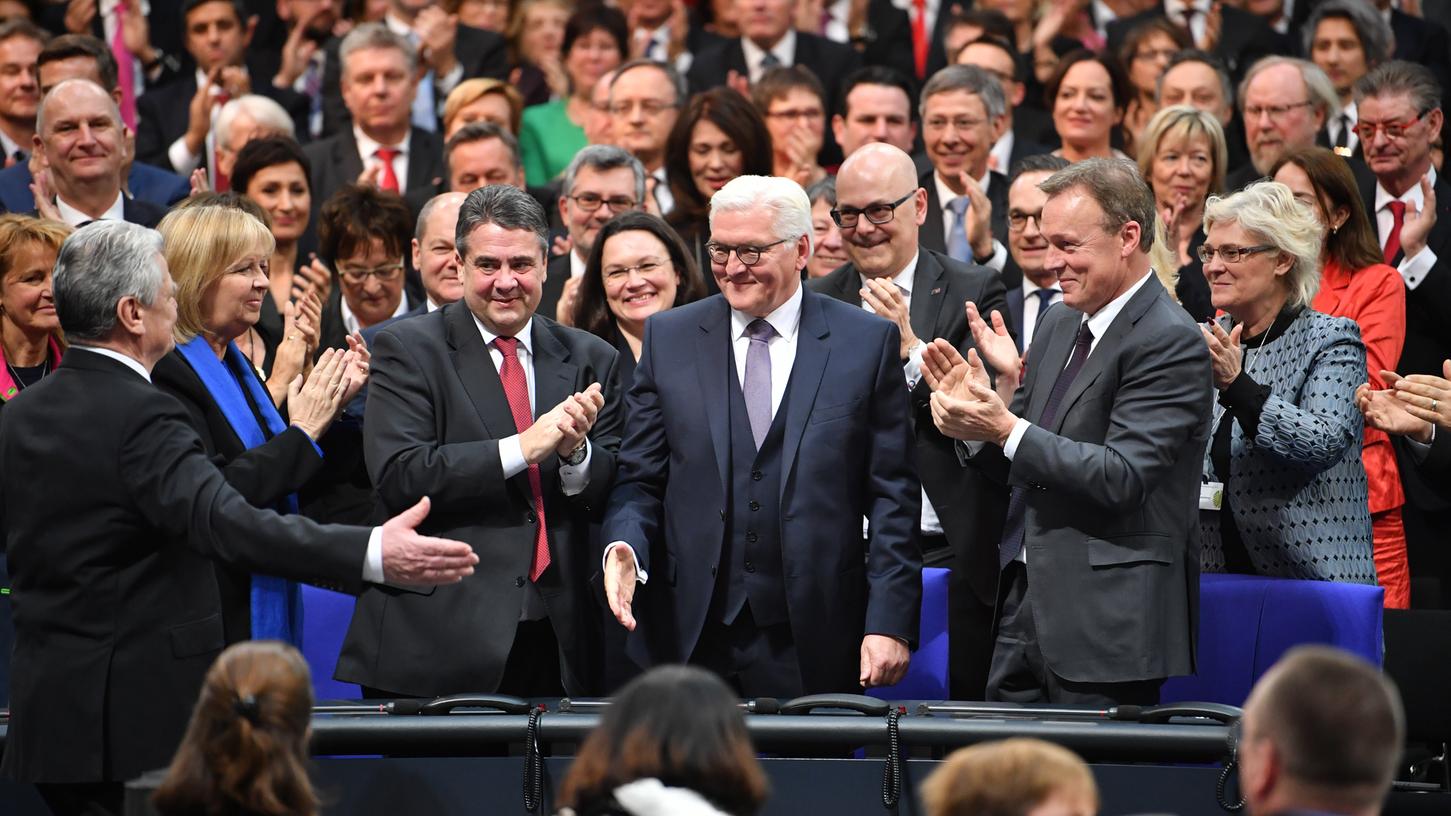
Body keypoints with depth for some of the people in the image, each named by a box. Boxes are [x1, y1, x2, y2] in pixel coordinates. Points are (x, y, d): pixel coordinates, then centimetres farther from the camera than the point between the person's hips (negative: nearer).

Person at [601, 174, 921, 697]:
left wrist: (890, 622, -6)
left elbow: (892, 496, 1)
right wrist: (625, 545, -12)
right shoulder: (668, 338, 9)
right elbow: (639, 478, 10)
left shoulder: (869, 341, 3)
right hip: (688, 634, 2)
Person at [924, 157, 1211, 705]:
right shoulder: (1059, 326, 15)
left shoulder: (1170, 343, -12)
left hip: (1106, 616, -8)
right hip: (1025, 607, 8)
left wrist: (1006, 428, -22)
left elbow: (1123, 477, -21)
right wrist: (977, 405, -3)